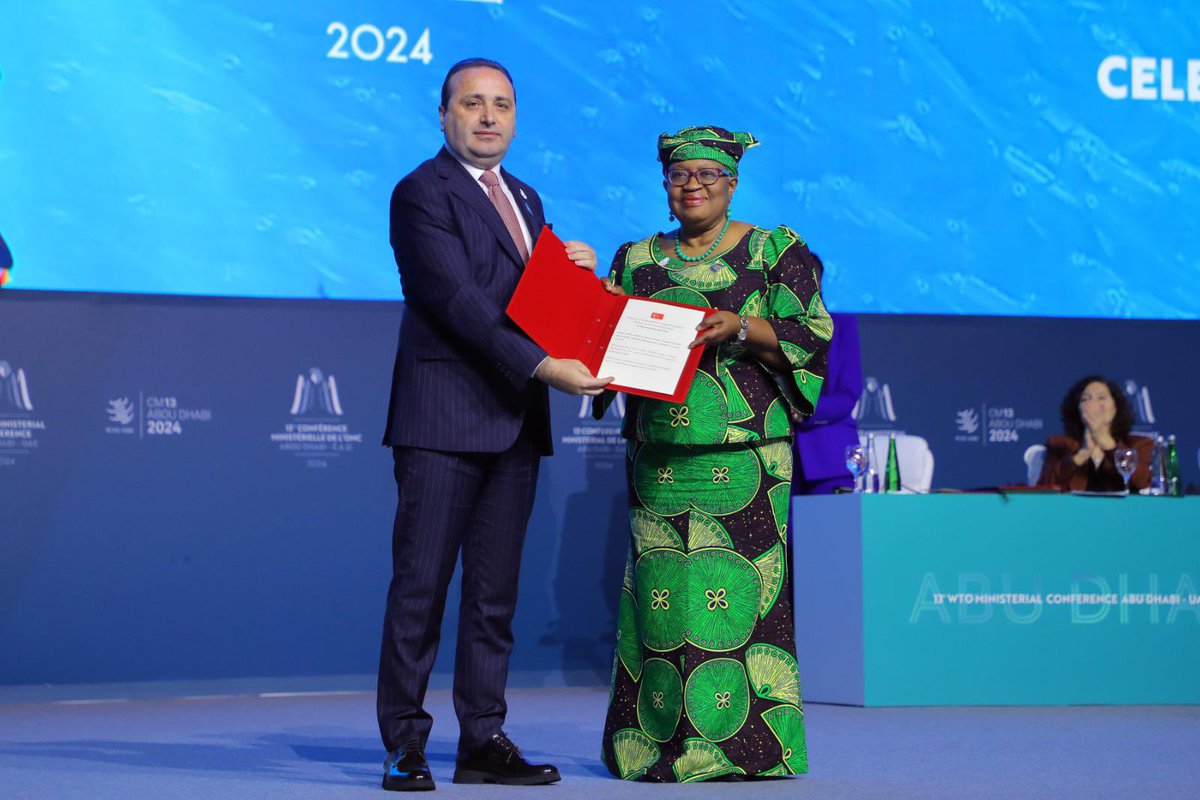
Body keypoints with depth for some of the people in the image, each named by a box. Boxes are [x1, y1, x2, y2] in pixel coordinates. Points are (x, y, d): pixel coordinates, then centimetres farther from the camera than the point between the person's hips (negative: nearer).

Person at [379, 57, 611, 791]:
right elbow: (456, 299, -15)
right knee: (421, 585, -5)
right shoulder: (422, 193, -5)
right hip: (444, 417, -7)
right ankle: (405, 745, 0)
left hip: (514, 421, 7)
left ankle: (484, 742, 12)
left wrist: (578, 267, 1)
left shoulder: (525, 199, 20)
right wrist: (544, 367, -21)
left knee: (496, 591, 8)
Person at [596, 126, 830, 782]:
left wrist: (742, 328, -16)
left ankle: (736, 741, -2)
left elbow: (812, 340, -1)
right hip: (659, 456, 3)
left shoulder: (776, 252, 6)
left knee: (736, 589, -8)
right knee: (661, 591, -1)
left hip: (742, 455, -3)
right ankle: (665, 743, 4)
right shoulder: (637, 261, 17)